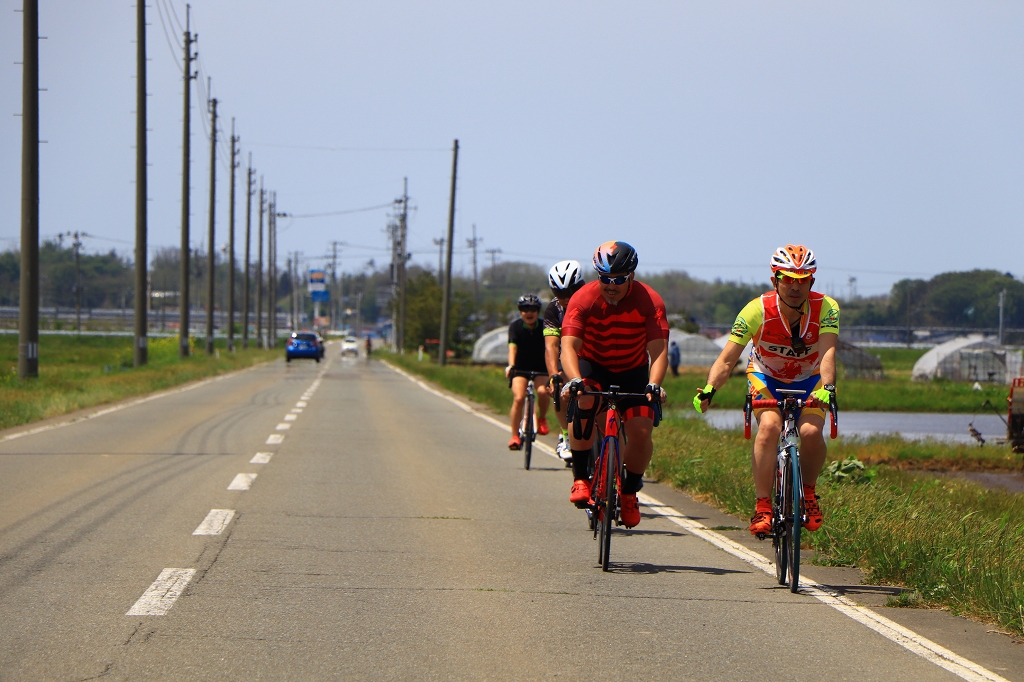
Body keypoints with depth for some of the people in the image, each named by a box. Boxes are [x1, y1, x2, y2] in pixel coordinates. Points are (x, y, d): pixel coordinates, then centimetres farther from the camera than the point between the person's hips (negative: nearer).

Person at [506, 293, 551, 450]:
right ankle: (515, 436, -9)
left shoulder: (544, 327, -9)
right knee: (519, 398, -20)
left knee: (543, 391, -28)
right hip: (520, 368, 0)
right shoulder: (515, 327, -10)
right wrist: (510, 365, -39)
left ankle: (542, 418, 1)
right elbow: (512, 347, -22)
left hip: (540, 368, 0)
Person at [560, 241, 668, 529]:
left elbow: (658, 349, -29)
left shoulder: (649, 301, -20)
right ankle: (580, 478, -19)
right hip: (593, 367, -1)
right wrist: (574, 380, -51)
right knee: (584, 403, -33)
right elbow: (569, 346, -31)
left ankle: (629, 491, 10)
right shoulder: (583, 299, -22)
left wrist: (654, 384, -47)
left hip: (633, 372, 1)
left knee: (641, 431, -17)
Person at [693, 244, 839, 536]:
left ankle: (808, 492, 2)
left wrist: (827, 387, -58)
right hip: (766, 377, -1)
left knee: (811, 431, -26)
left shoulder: (826, 309, -25)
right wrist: (709, 389, -48)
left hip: (808, 380, 1)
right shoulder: (757, 310, -27)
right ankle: (762, 506, -21)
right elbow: (727, 359, -30)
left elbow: (828, 352, -38)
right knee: (770, 426, -29)